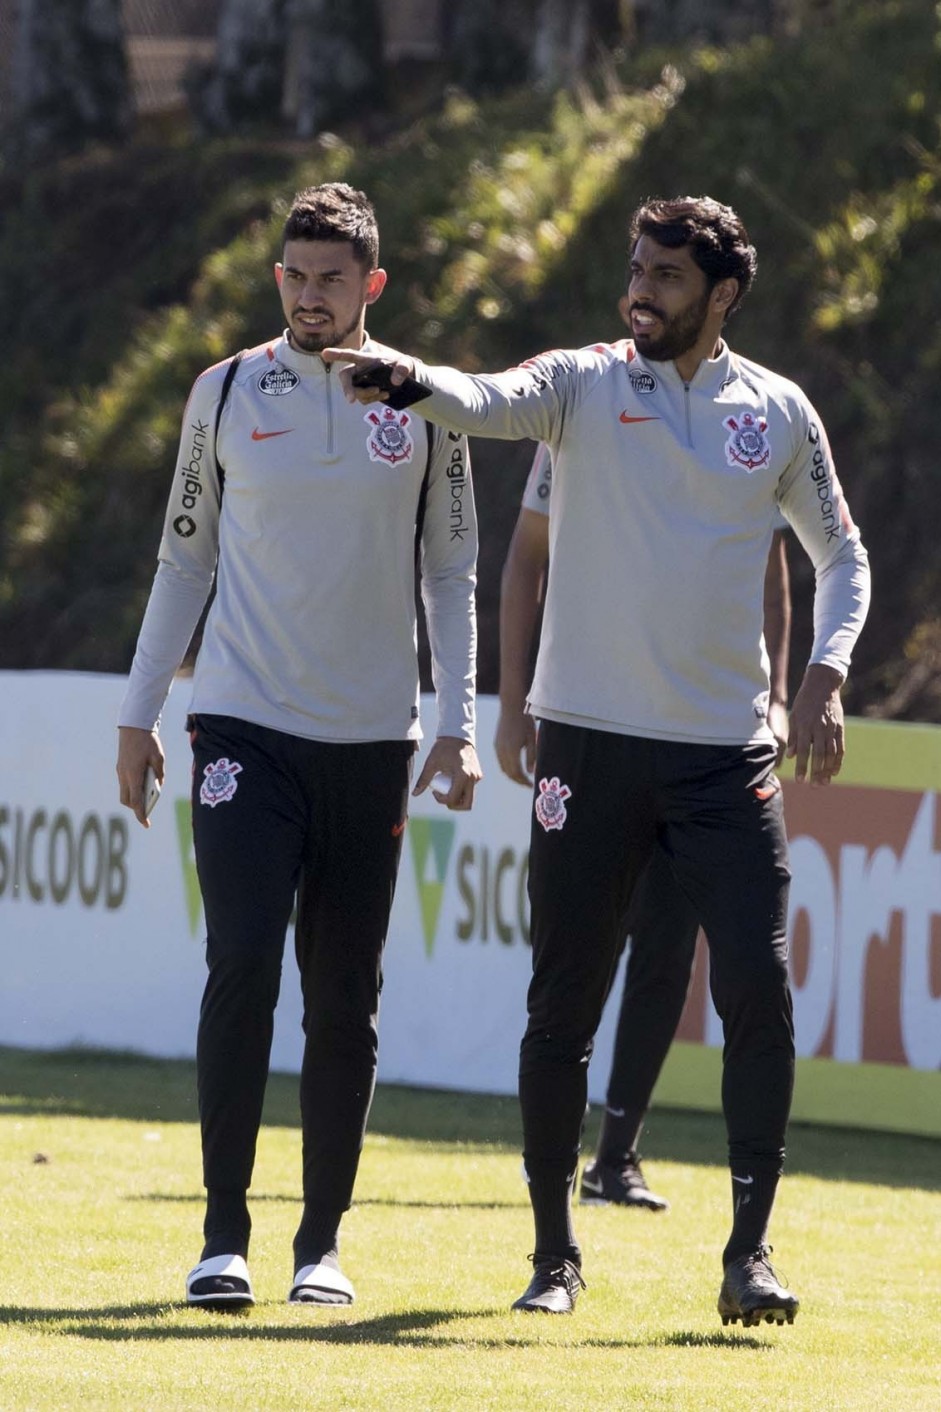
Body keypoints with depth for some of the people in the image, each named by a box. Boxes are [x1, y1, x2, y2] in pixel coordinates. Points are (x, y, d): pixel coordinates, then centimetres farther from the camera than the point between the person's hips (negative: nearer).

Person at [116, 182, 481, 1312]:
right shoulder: (228, 393, 5)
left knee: (346, 999, 2)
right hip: (246, 729, -1)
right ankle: (224, 1235, -9)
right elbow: (185, 556, 11)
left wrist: (458, 725, 2)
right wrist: (137, 715, 8)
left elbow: (451, 570, 10)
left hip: (371, 739, 1)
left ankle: (322, 1243, 10)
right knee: (243, 967, -13)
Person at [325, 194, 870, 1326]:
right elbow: (489, 403, -18)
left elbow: (840, 552, 19)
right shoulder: (584, 384, 2)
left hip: (728, 754, 1)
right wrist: (411, 379, -41)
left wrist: (825, 675, 2)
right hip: (591, 743, -1)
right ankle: (553, 1255, 15)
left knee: (759, 993, -9)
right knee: (563, 1007, 2)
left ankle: (749, 1254, -1)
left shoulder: (779, 414, 7)